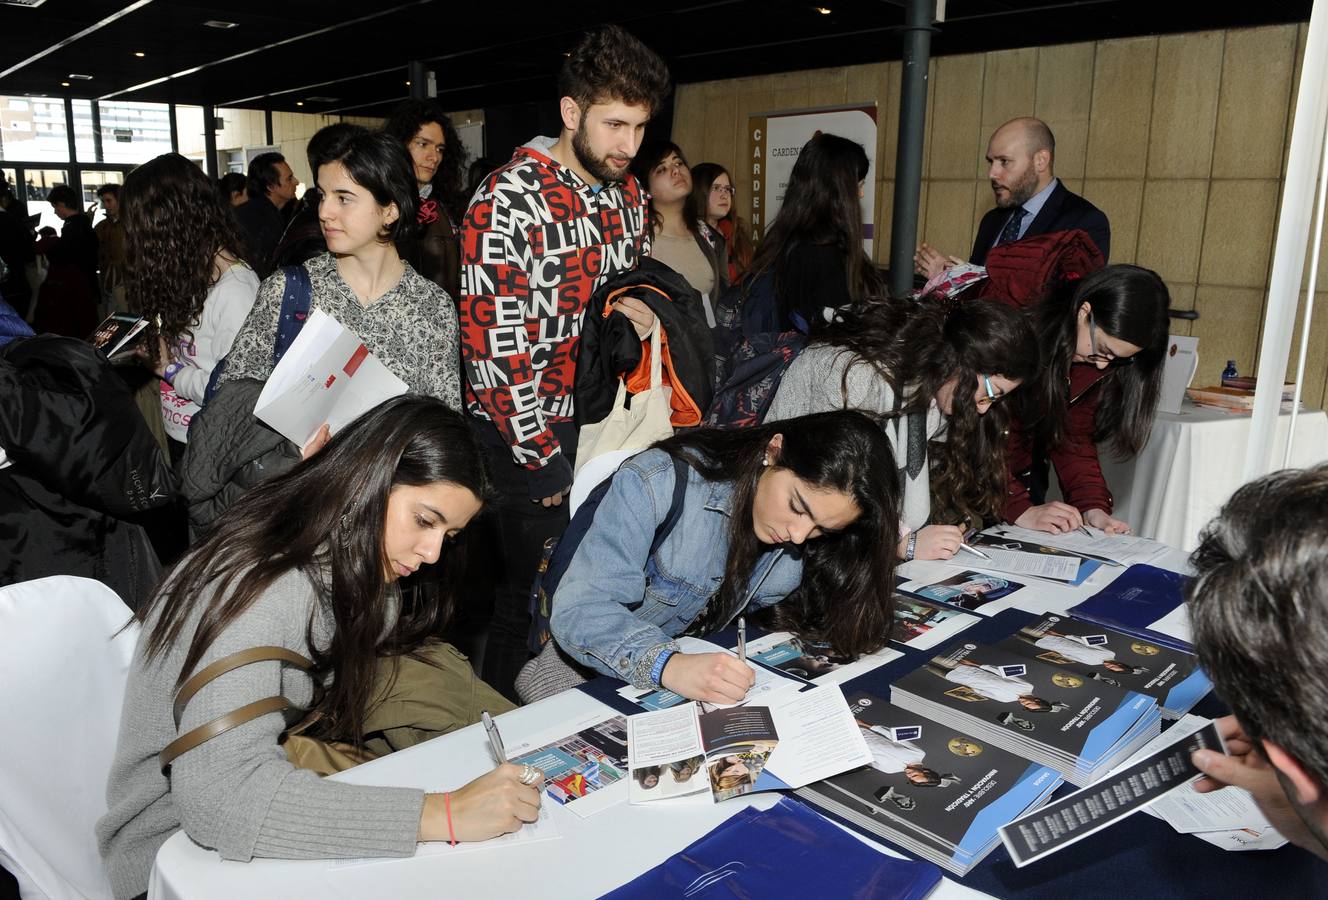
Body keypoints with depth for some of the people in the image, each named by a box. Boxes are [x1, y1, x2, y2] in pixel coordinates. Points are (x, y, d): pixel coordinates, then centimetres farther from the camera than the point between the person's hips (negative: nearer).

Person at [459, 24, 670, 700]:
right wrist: (544, 461, -15)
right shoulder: (509, 201, -14)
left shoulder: (628, 196, 8)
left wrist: (636, 307, 3)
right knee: (530, 603, 2)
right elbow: (491, 346, -17)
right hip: (533, 433, -6)